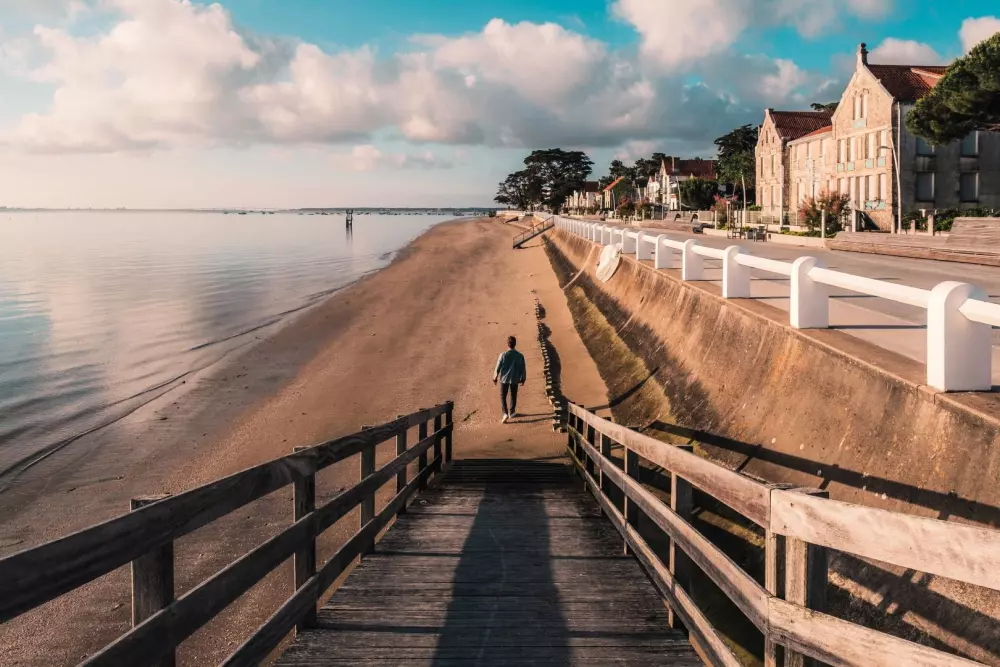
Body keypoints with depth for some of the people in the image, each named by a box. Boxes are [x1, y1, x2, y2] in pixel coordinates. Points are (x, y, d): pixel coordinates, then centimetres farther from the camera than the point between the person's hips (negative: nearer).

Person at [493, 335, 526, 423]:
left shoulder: (503, 355, -16)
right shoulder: (520, 356, -10)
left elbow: (498, 368, -10)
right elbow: (523, 369, -2)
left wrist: (495, 378, 5)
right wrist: (522, 379, 13)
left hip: (504, 379, -2)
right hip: (515, 379, 2)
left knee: (503, 396, 9)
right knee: (513, 396, 20)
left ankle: (505, 413, -6)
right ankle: (512, 412, 33)